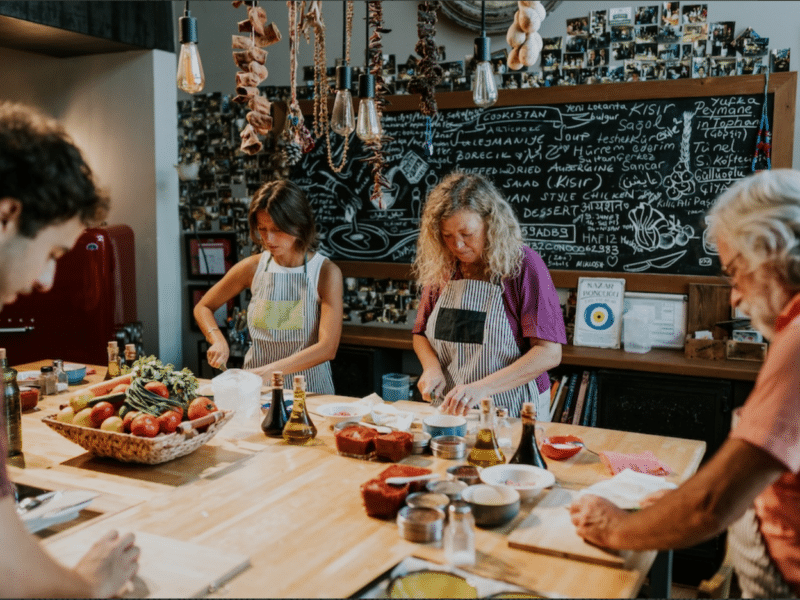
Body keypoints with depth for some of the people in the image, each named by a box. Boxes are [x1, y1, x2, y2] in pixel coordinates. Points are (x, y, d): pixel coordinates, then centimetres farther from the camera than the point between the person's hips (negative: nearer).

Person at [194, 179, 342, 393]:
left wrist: (270, 371, -24)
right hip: (258, 389, 2)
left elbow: (327, 347, -15)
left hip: (309, 388, -2)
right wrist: (218, 341, -6)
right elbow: (203, 307, 15)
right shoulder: (253, 267, 2)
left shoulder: (326, 273, -7)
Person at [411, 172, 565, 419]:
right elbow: (420, 333, 17)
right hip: (451, 409, 4)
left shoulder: (524, 265, -7)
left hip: (512, 411, -3)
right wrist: (432, 368, -4)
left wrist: (482, 387, -22)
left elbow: (549, 353, -14)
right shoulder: (439, 269, 5)